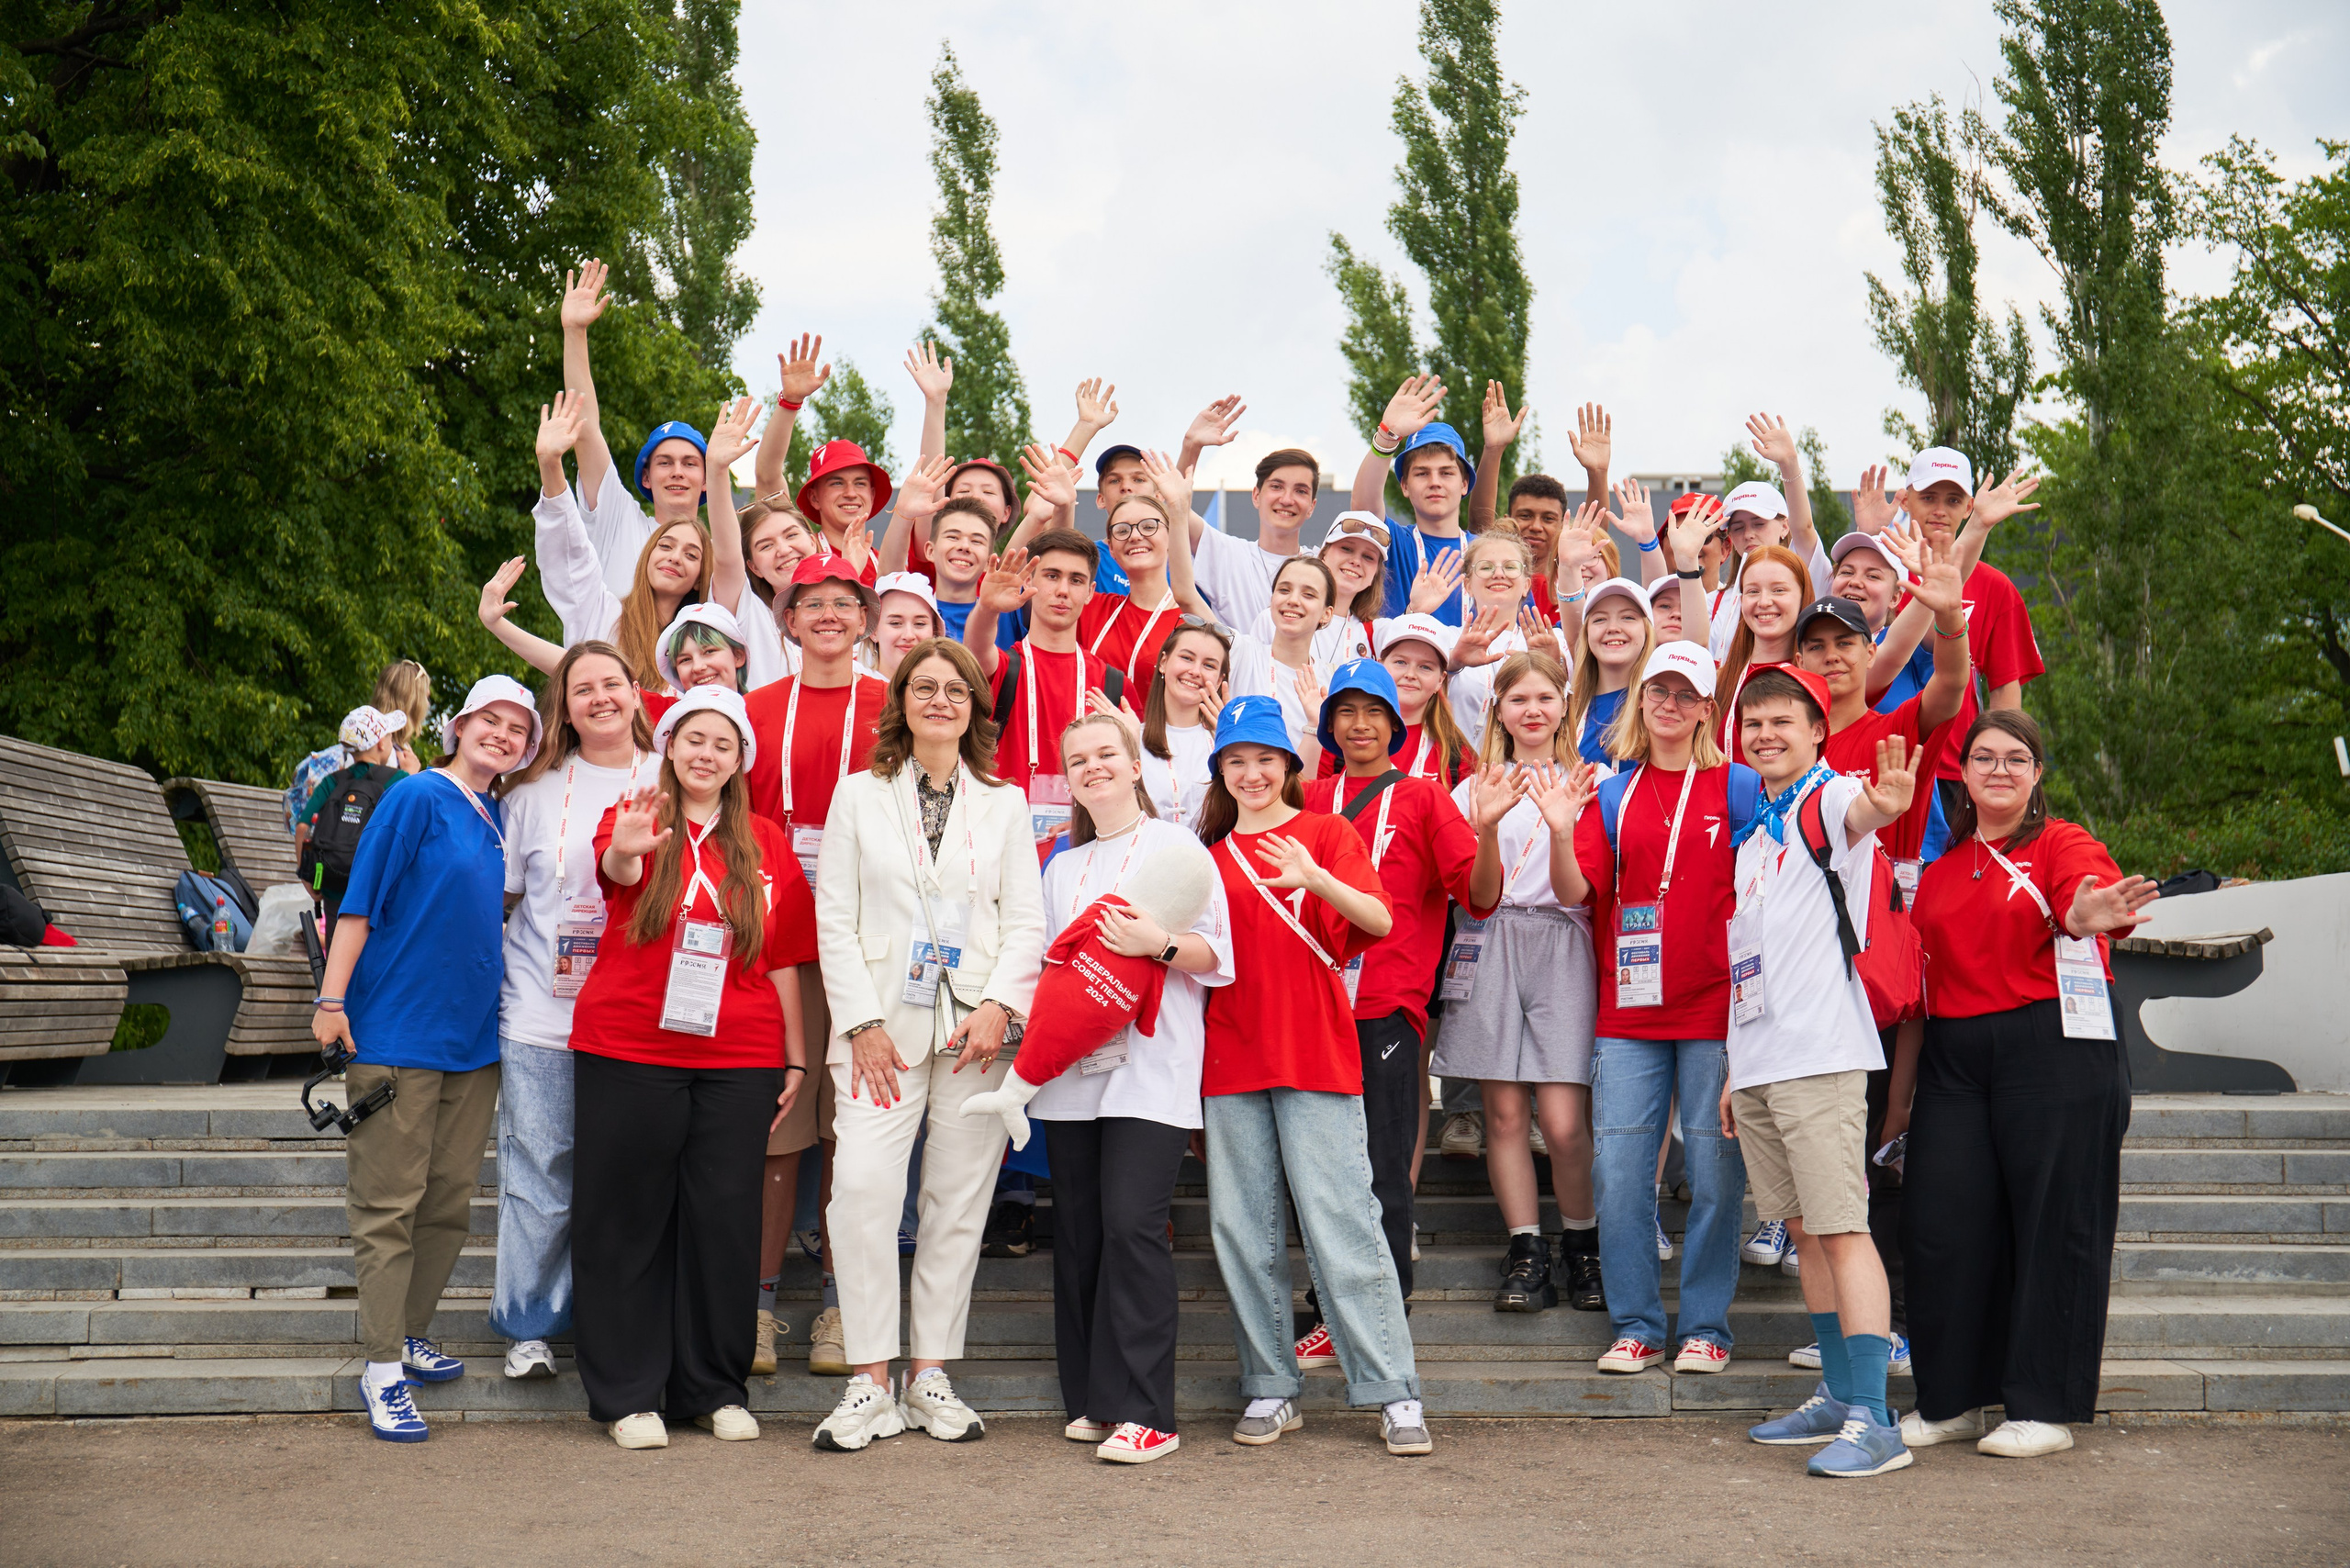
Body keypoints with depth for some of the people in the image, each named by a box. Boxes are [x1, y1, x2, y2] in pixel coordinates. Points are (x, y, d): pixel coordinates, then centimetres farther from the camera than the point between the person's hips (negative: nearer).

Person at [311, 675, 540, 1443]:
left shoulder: (498, 818, 13)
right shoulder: (417, 798, -7)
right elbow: (361, 902, -11)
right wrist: (331, 999, -15)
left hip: (473, 1034, 7)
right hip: (396, 1030, -7)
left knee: (451, 1203, 11)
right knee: (389, 1206, -2)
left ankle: (409, 1335, 26)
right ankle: (382, 1369, 2)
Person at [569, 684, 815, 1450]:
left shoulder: (765, 842, 10)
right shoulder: (633, 818, 3)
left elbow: (782, 958, 12)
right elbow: (614, 868, -21)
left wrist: (796, 1057, 10)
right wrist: (627, 849, -44)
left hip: (738, 1058, 2)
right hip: (628, 1052, -2)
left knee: (725, 1218, 4)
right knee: (627, 1216, 3)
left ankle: (715, 1388, 18)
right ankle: (629, 1394, 14)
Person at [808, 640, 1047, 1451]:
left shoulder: (1005, 804, 12)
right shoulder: (858, 795, 9)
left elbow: (1027, 920, 7)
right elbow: (835, 918, 4)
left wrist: (999, 1006, -8)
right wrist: (863, 1021, -6)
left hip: (977, 1026, 2)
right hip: (882, 1023, -1)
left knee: (959, 1199, 2)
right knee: (863, 1185, -15)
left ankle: (930, 1375, 12)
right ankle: (870, 1384, -7)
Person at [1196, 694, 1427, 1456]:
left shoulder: (1325, 832, 2)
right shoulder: (1210, 852, 13)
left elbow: (1381, 920, -13)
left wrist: (1316, 880, -29)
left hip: (1316, 1054, -4)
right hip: (1232, 1057, 4)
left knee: (1341, 1220, -6)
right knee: (1242, 1229, 6)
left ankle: (1395, 1393, 0)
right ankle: (1270, 1389, 17)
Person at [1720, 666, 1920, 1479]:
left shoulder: (1832, 797, -4)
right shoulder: (1750, 829, 20)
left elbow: (1859, 813, -32)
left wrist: (1885, 805, -56)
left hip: (1819, 1055, -8)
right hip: (1755, 1062, 8)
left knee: (1843, 1229, -10)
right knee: (1805, 1231, 13)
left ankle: (1874, 1419, -9)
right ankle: (1838, 1395, 23)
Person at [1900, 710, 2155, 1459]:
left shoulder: (2062, 844, 0)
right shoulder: (1941, 865, 15)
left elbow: (2089, 889, -24)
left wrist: (2091, 914, -49)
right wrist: (1899, 1086, 16)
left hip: (2056, 1052, -5)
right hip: (1954, 1057, 5)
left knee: (2053, 1222, 0)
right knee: (1941, 1221, 3)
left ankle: (2045, 1407, 12)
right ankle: (1952, 1399, 18)